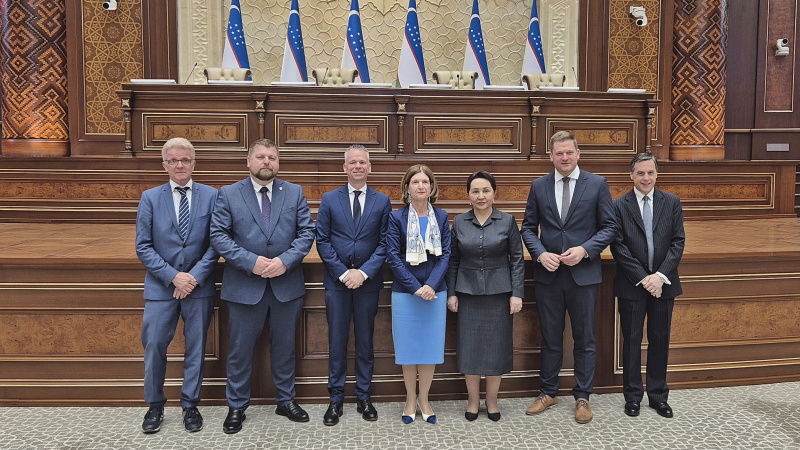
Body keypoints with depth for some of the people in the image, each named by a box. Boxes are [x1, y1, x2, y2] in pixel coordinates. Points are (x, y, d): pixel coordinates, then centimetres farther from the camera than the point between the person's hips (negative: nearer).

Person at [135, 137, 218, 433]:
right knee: (154, 346, 4)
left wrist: (195, 276, -12)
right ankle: (155, 405, 24)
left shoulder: (211, 196, 0)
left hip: (199, 286, 0)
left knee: (196, 347, 8)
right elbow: (143, 246, -2)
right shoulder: (150, 198, 2)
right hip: (161, 286, 0)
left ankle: (190, 405, 24)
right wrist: (173, 276, -12)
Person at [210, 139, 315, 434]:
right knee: (240, 349, 8)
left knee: (284, 346, 14)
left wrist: (286, 260, -15)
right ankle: (236, 407, 24)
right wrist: (251, 262, -17)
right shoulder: (228, 194, 0)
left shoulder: (294, 193, 5)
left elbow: (307, 232, 0)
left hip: (287, 284, 2)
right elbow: (219, 235, -6)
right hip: (244, 286, -1)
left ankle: (286, 401, 31)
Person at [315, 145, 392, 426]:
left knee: (365, 341, 9)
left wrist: (364, 272, -12)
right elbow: (322, 241, 0)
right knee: (337, 342, 5)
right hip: (336, 281, 0)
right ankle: (336, 400, 16)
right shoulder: (329, 199, 3)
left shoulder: (382, 202, 4)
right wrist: (343, 272, -10)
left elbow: (385, 243, -1)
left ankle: (364, 399, 21)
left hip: (368, 282, 0)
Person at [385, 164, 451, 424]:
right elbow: (393, 256, -7)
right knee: (408, 347, 6)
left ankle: (424, 399, 22)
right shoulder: (396, 218, -2)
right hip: (405, 293, -2)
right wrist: (416, 287, -15)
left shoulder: (441, 217, 5)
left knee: (431, 345, 7)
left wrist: (431, 285, -14)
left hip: (434, 292, 2)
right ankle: (410, 399, 22)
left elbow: (445, 254, 0)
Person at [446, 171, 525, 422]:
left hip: (498, 293, -1)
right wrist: (451, 293, 2)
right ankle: (473, 400, 19)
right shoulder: (459, 222, 3)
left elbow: (517, 259, 0)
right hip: (468, 294, 1)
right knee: (469, 346, 4)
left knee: (496, 346, 5)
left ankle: (492, 401, 20)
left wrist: (517, 293, -6)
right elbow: (453, 260, 7)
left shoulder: (507, 221, 0)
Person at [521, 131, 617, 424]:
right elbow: (529, 228, 7)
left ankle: (582, 397, 22)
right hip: (548, 275, 2)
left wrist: (584, 250, -15)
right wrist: (540, 254, -11)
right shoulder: (539, 186, 4)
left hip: (584, 274, -1)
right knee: (550, 338, 12)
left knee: (584, 339, 8)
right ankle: (548, 392, 27)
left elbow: (609, 227, -1)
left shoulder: (597, 184, -1)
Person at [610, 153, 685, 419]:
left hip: (663, 283, 2)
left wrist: (660, 275, -13)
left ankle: (658, 395, 25)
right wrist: (643, 278, -13)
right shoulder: (619, 206, -3)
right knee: (632, 341, 7)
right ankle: (633, 396, 21)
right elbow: (618, 247, -8)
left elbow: (678, 242, -1)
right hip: (631, 285, -2)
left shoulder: (671, 203, 4)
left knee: (660, 340, 11)